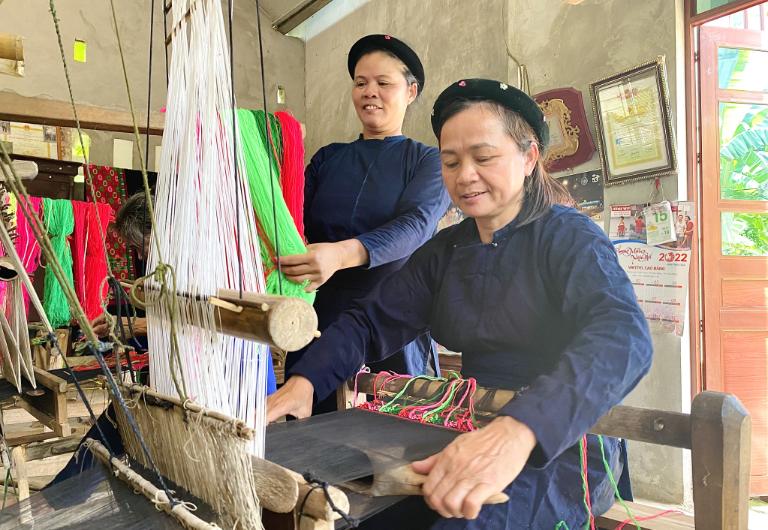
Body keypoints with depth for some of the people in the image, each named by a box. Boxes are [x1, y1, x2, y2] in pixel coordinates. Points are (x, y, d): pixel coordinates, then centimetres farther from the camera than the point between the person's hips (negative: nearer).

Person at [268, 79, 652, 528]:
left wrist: (519, 430, -45)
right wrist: (303, 381, -14)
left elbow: (623, 337, -27)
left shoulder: (570, 237, -9)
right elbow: (372, 322, 6)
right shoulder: (445, 252, 10)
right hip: (469, 440, 5)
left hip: (561, 449, -5)